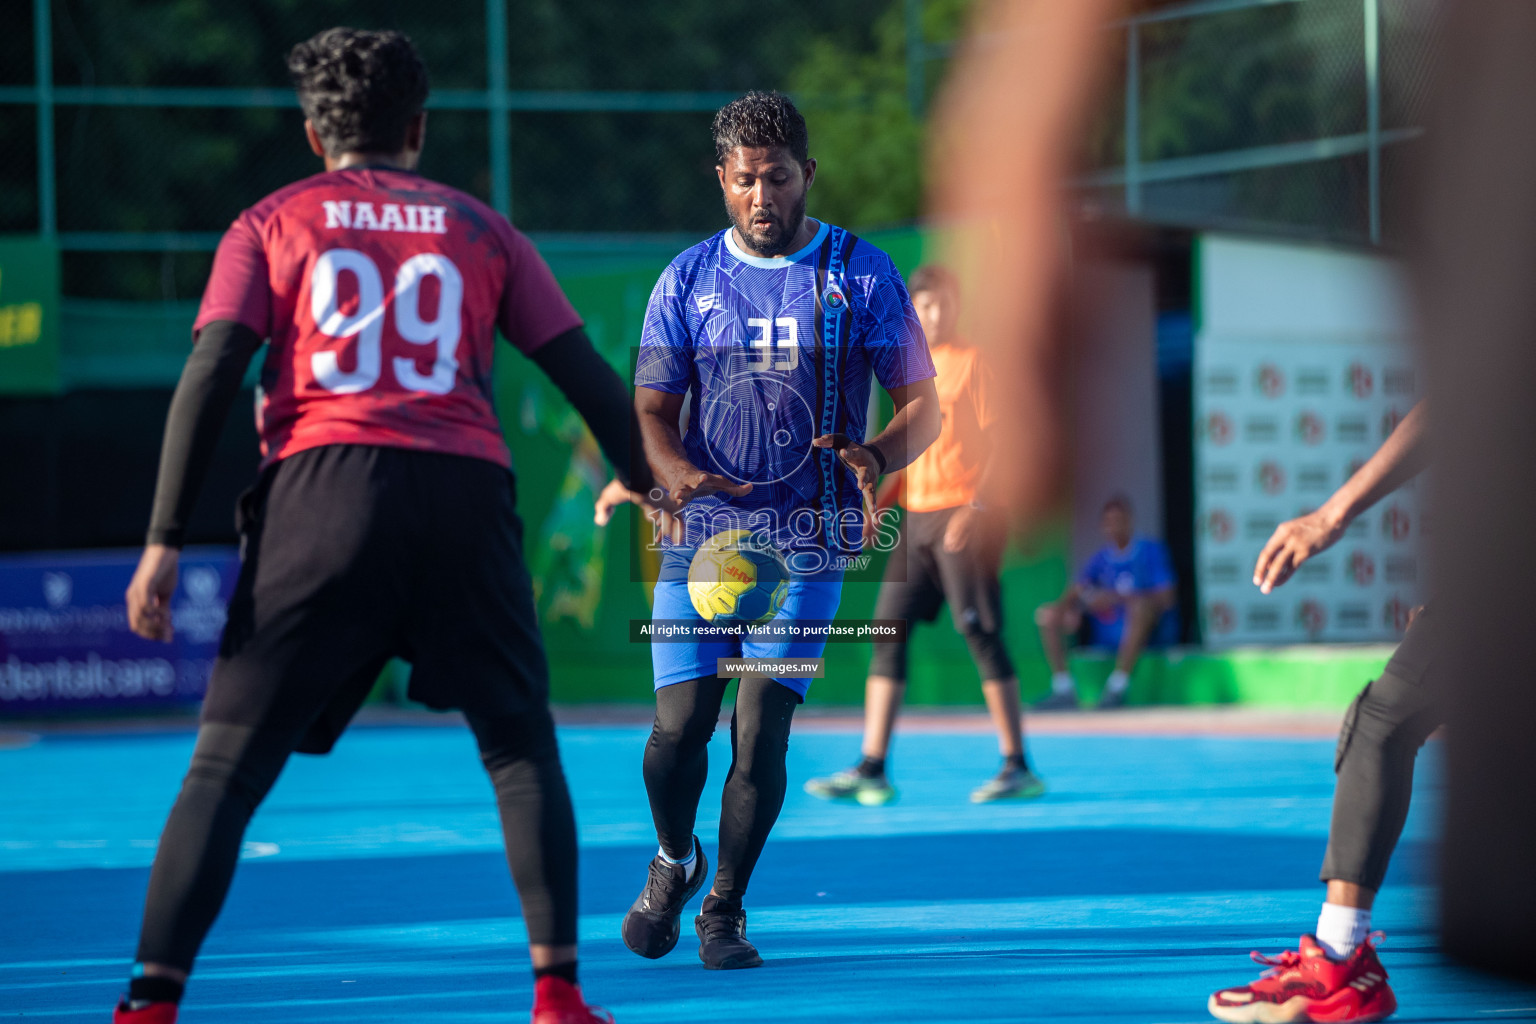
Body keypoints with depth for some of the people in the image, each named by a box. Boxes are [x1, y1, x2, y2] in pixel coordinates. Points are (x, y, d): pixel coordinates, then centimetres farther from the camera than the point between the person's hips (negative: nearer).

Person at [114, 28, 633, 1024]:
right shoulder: (481, 229, 21)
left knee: (228, 765, 2)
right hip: (468, 494, 1)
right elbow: (590, 381, 17)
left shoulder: (272, 224, 16)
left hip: (322, 489, -1)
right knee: (522, 748, 16)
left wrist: (164, 543, 0)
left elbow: (210, 375, 3)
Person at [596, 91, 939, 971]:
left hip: (807, 538, -1)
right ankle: (673, 860, 26)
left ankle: (726, 905, 11)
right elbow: (652, 408, 5)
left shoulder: (863, 274, 2)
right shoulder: (689, 280, 7)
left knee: (762, 728, -9)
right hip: (699, 528, 1)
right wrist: (671, 468, -18)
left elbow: (923, 406, 2)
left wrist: (875, 456, -20)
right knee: (680, 727, -6)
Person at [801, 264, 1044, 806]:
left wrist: (975, 508, -19)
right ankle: (872, 771, 2)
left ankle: (1017, 767, -2)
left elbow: (996, 445, -9)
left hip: (963, 514, -7)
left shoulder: (971, 362, -4)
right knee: (888, 632, 1)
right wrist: (876, 508, 13)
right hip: (916, 518, 7)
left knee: (981, 634, -7)